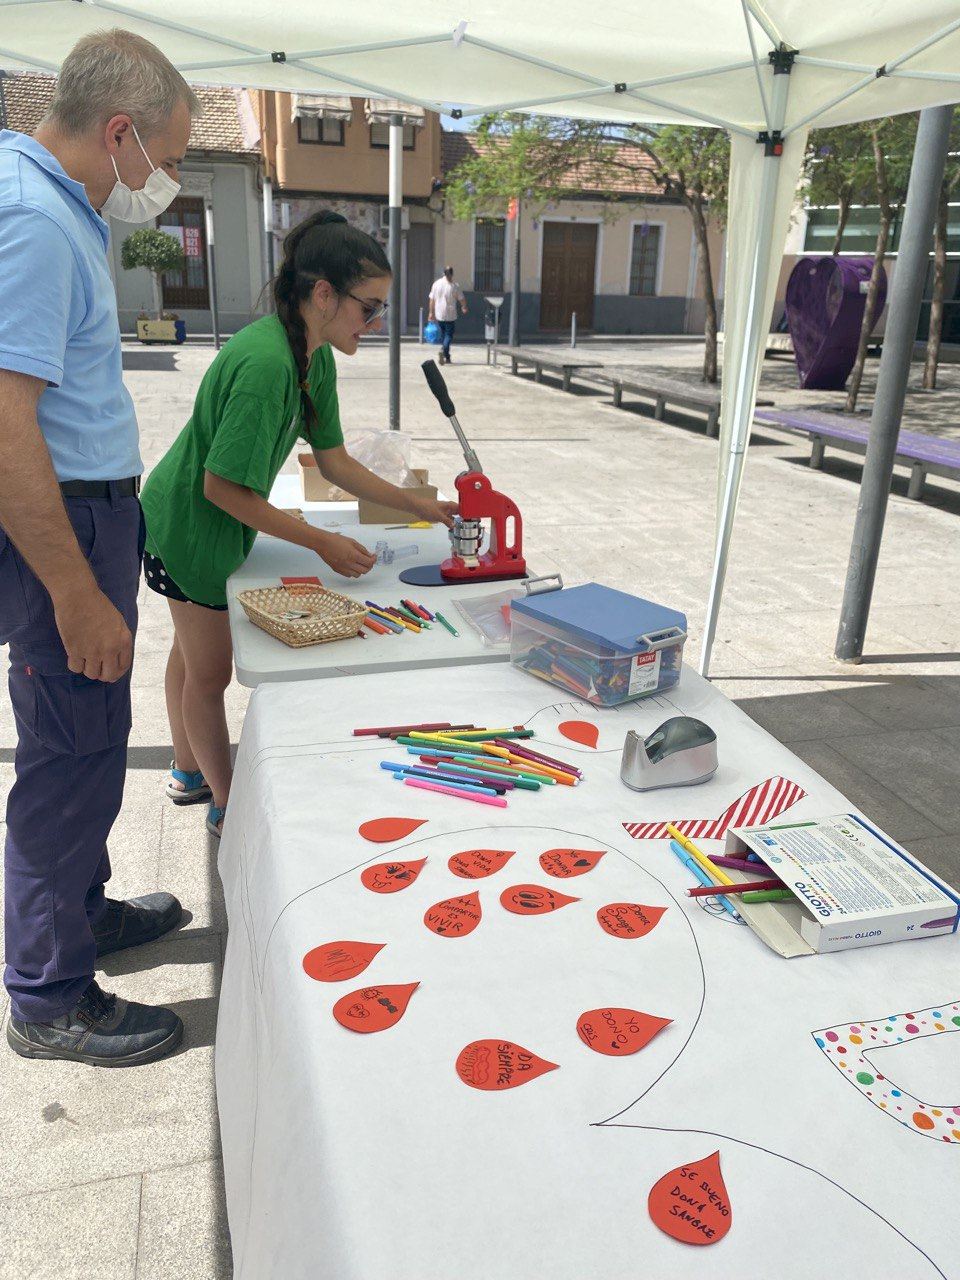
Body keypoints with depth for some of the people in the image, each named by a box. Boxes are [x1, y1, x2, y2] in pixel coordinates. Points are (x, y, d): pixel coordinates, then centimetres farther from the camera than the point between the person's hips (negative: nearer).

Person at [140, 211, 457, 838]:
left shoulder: (316, 357, -4)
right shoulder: (265, 363, -33)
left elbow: (333, 459, 1)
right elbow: (222, 486, -30)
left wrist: (418, 504, -5)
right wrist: (324, 543, -27)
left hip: (211, 524, 9)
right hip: (192, 525, -9)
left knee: (193, 651, 24)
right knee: (211, 670, 6)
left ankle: (189, 773, 44)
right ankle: (227, 807, 26)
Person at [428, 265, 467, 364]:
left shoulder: (436, 284, 0)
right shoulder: (454, 286, -9)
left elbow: (432, 300, 4)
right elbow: (462, 299, -2)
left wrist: (431, 312, 13)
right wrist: (464, 308, 18)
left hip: (439, 315, 4)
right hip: (450, 315, -4)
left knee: (443, 335, 16)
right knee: (448, 335, 1)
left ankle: (446, 357, 20)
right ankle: (443, 350, -25)